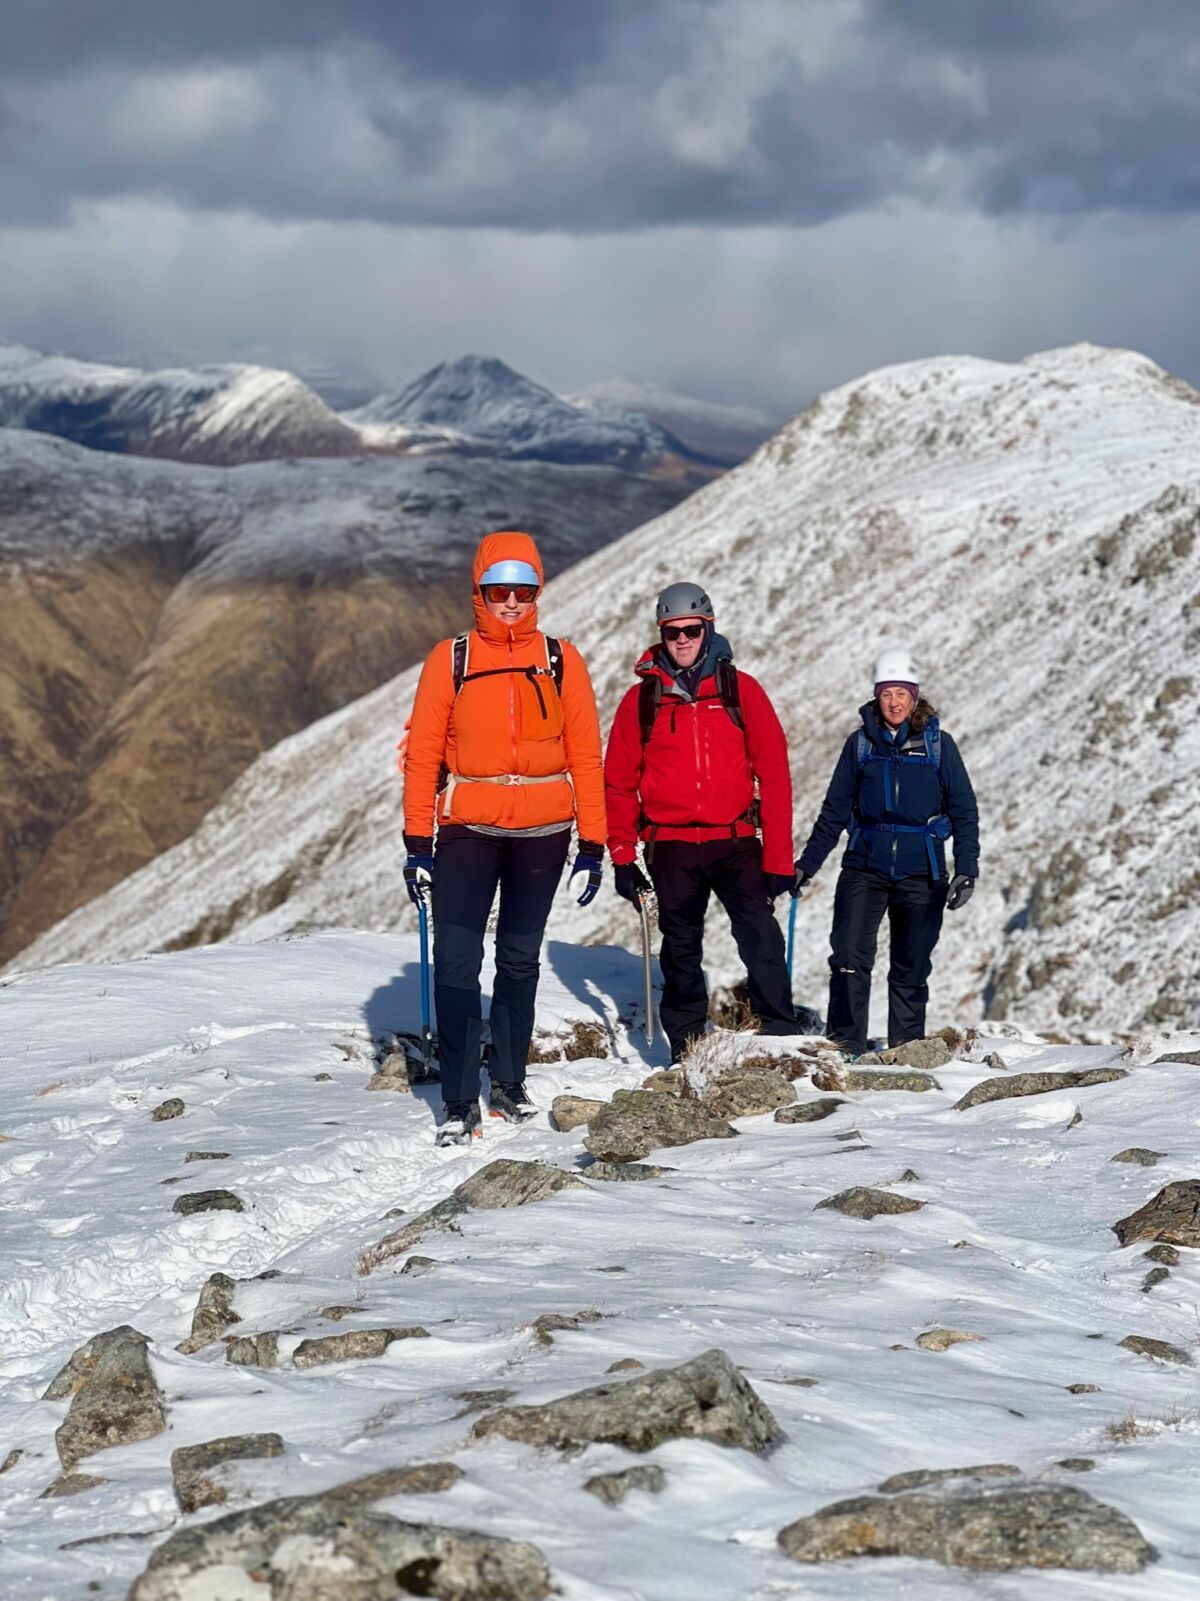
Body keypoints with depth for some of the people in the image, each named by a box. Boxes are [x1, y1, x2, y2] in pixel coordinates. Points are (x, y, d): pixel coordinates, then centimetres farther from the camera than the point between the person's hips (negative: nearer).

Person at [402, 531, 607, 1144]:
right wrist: (417, 843, -4)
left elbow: (584, 754, 4)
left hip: (542, 833, 1)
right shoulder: (449, 660, 0)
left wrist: (593, 843, 1)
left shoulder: (561, 660, 3)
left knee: (520, 960, 12)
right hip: (468, 830, -1)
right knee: (456, 964, -9)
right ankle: (459, 1104, -6)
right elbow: (422, 753, 0)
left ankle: (509, 1083, 25)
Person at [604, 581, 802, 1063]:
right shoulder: (642, 698, 5)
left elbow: (774, 773, 1)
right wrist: (623, 857, 4)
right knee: (681, 952, 9)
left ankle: (782, 1038, -14)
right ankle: (687, 1052, 17)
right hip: (671, 847, 1)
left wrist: (779, 857, -4)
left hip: (736, 842, -1)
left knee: (761, 937, -17)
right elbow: (619, 782, 9)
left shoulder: (741, 690, 2)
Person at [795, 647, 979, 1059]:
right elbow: (835, 811, 11)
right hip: (865, 868, 0)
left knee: (911, 969, 6)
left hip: (920, 872, 0)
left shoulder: (938, 744, 2)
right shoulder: (860, 744, 5)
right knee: (849, 959, -13)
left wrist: (966, 869, -5)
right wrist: (807, 864, 7)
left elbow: (964, 811, 4)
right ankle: (843, 1048, -9)